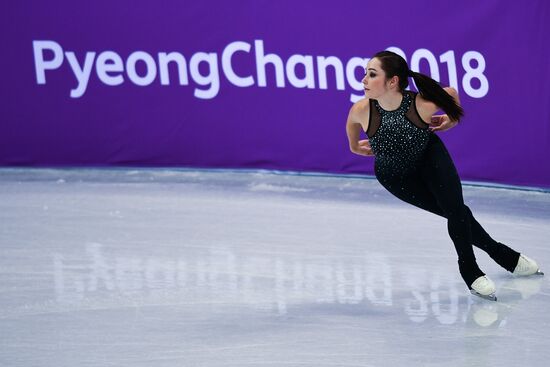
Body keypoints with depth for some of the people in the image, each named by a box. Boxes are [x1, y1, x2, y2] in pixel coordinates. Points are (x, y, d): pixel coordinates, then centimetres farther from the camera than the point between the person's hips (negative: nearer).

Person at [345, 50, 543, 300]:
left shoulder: (422, 104, -37)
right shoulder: (362, 110, -34)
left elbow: (450, 92, -13)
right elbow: (352, 122, -7)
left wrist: (451, 119, 4)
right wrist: (355, 146, 11)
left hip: (430, 158, -1)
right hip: (395, 175, 1)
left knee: (455, 209, -14)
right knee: (457, 214, 2)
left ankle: (469, 269, 14)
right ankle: (500, 253, 26)